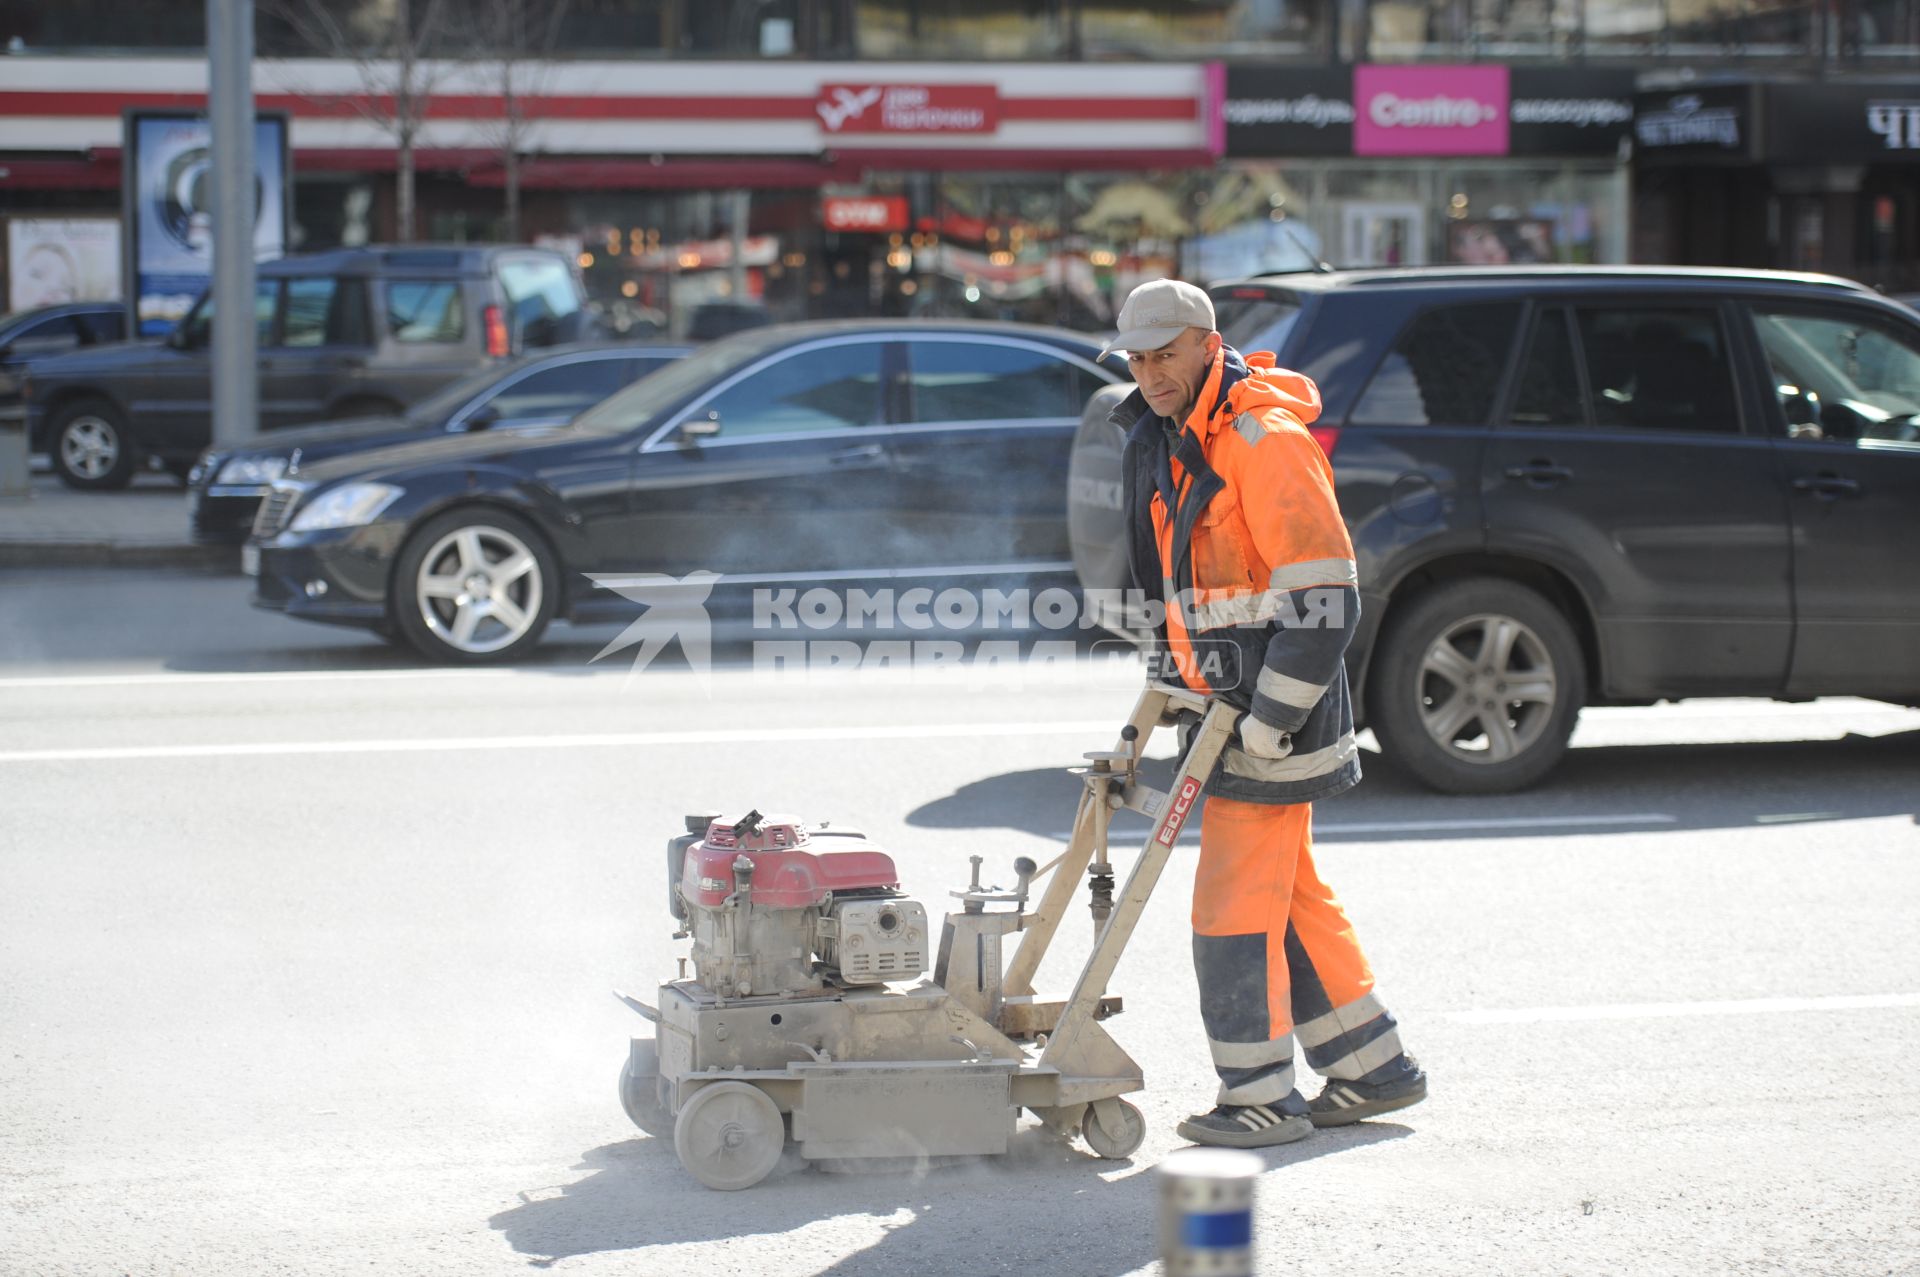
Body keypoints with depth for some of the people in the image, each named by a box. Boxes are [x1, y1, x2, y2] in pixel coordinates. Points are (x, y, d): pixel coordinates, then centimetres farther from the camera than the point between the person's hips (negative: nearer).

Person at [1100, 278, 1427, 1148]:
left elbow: (1324, 600, -21)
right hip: (1227, 698, 10)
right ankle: (1373, 1068, 23)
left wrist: (1268, 723, -22)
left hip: (1274, 710, -10)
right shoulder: (1165, 442, 13)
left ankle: (1261, 1097, 2)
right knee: (1288, 896, 14)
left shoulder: (1267, 440, -17)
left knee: (1236, 903, -7)